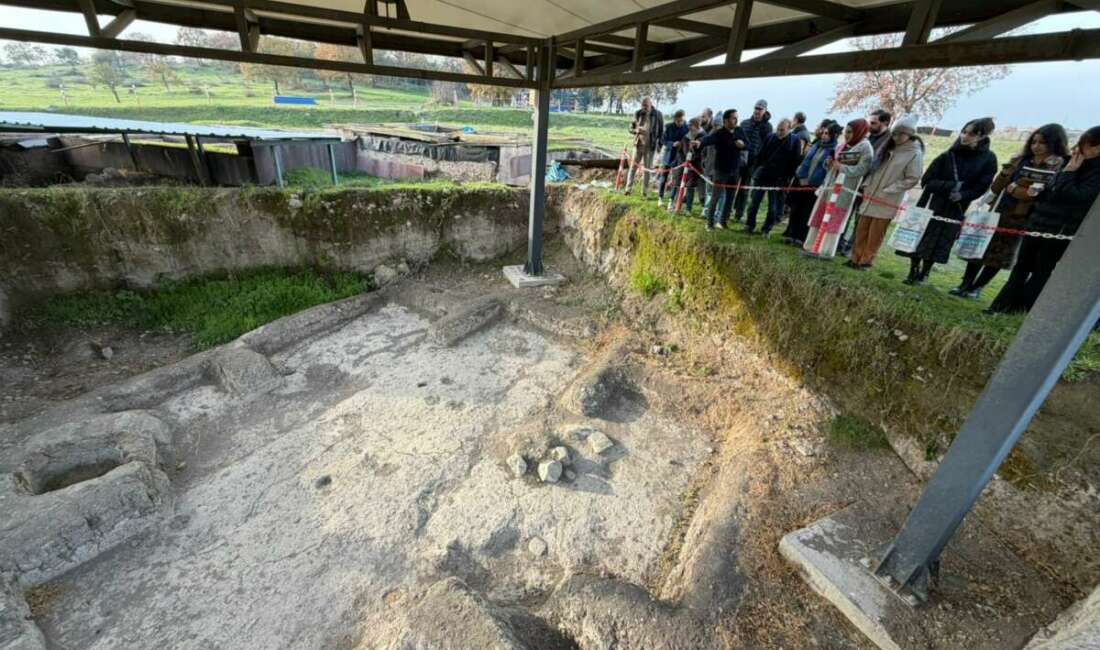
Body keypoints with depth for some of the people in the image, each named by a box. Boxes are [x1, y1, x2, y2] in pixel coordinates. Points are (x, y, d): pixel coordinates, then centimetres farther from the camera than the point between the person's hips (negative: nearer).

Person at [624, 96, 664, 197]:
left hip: (650, 145, -1)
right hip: (638, 144, 1)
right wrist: (636, 130, -16)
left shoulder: (657, 114, -2)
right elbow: (631, 128, 7)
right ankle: (628, 188, 5)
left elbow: (661, 130, 4)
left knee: (647, 168, 3)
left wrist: (659, 144, -1)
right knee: (633, 166, -1)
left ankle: (644, 191, 8)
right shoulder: (638, 114, 1)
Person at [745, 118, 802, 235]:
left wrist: (786, 178, -9)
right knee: (754, 203, 4)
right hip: (762, 176, 2)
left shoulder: (795, 141, -3)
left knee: (773, 207, 4)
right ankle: (750, 226, 15)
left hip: (778, 180, -2)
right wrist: (757, 170, 3)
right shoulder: (770, 137, 4)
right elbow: (760, 155, 10)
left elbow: (795, 162, -4)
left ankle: (766, 230, 13)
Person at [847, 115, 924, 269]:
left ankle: (866, 261, 5)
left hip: (887, 202, -6)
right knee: (861, 230, 6)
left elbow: (912, 179, -10)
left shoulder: (915, 154, -6)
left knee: (875, 234, -2)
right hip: (870, 196, 6)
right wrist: (867, 185, 5)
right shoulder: (888, 149, 13)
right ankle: (856, 258, 13)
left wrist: (887, 191, -15)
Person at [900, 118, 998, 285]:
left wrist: (962, 195, -19)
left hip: (955, 210, 0)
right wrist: (951, 186, -16)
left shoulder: (988, 159, -1)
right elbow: (926, 181, -5)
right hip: (930, 205, 0)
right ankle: (913, 272, 9)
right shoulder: (947, 156, -2)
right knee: (918, 239, -1)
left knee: (939, 244, 4)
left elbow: (981, 187, -2)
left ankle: (924, 274, 13)